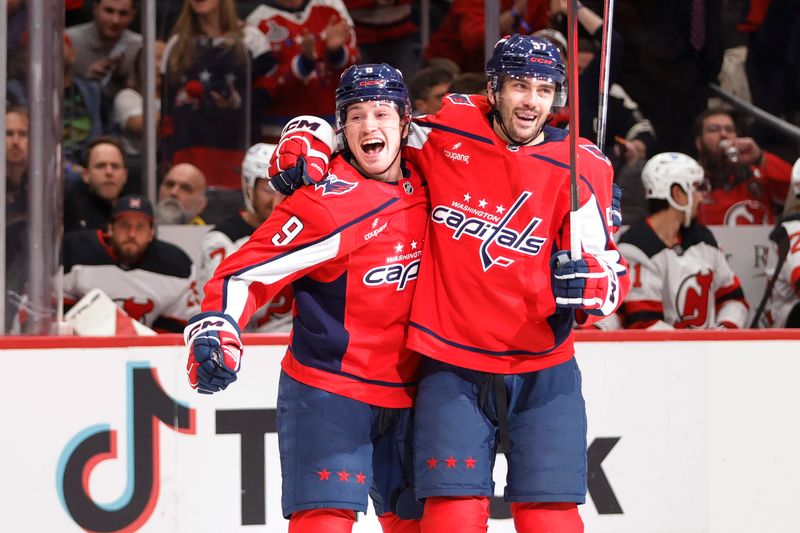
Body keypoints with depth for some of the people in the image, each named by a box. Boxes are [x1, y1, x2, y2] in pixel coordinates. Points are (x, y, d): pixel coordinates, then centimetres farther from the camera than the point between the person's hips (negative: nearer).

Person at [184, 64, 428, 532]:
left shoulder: (421, 186, 2)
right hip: (326, 392, -7)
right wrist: (216, 332, -31)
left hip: (403, 396, 7)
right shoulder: (326, 201, -17)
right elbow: (245, 272, -18)